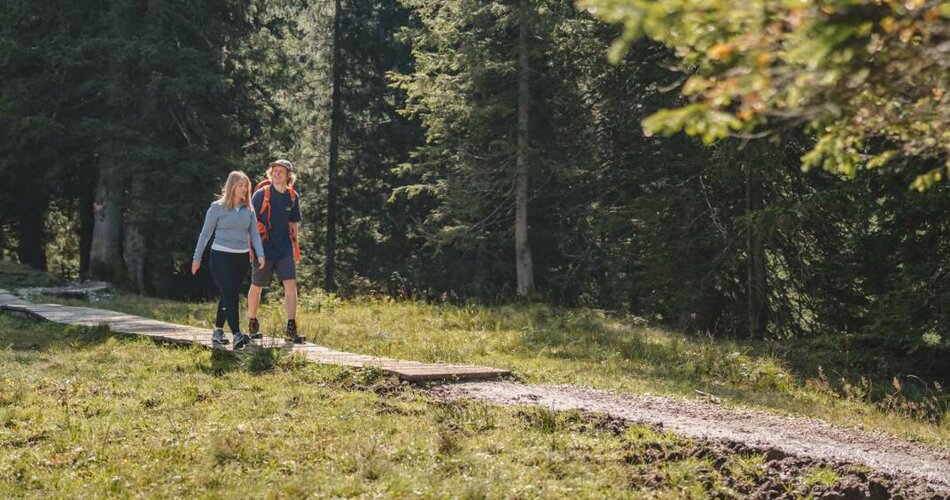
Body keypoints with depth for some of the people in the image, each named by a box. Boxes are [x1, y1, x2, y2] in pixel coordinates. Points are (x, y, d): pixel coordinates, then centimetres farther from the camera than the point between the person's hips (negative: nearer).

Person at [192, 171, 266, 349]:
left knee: (228, 295, 11)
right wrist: (197, 257, 3)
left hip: (242, 257, 5)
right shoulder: (217, 207, -4)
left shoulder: (248, 209, 8)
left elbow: (254, 233, 7)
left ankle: (218, 331, 22)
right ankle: (237, 335, -20)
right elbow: (205, 233, 1)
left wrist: (260, 254, -7)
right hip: (221, 256, -5)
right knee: (230, 295, -13)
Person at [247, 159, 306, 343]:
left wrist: (294, 247, 12)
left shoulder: (292, 196, 4)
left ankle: (291, 330, -7)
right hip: (264, 248, -3)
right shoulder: (261, 194, -9)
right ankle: (252, 324, 29)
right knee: (256, 286, 9)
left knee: (291, 284, -9)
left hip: (284, 248, 3)